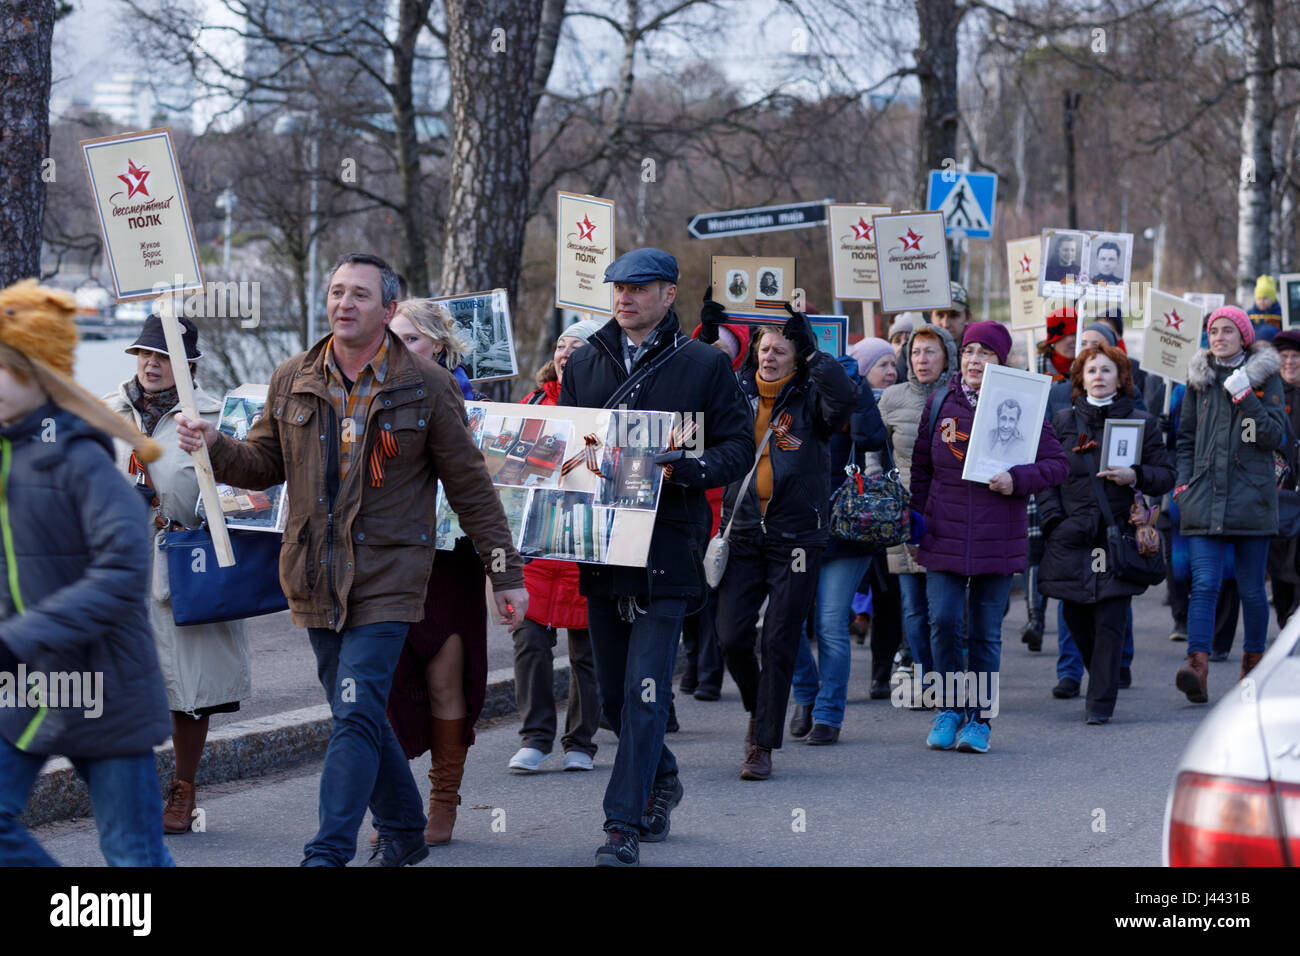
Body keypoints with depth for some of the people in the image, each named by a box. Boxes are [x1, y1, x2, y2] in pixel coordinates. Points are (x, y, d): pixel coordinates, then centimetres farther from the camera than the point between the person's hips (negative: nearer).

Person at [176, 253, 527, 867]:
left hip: (387, 579, -4)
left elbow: (470, 487, 1)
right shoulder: (292, 381, 6)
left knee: (356, 714, -14)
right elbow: (264, 465, 14)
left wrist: (506, 574, 2)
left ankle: (327, 854, -14)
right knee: (357, 716, 13)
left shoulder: (426, 386, -3)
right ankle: (404, 830, 30)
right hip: (315, 579, 4)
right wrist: (214, 446, -8)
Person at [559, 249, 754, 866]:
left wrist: (679, 469, -18)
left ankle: (623, 825, -7)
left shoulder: (705, 366, 0)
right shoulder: (584, 364, 12)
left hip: (666, 550, -5)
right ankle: (661, 779, 38)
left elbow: (738, 448, -2)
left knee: (645, 689, -10)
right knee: (613, 693, 13)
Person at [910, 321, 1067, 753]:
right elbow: (921, 469, 13)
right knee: (942, 621, -8)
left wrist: (1017, 480, -17)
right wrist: (918, 521, 9)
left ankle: (979, 718, 15)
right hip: (944, 535, 1)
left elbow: (1056, 463, 0)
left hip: (997, 537, -1)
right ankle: (950, 709, 10)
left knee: (986, 631, 4)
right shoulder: (939, 404, 6)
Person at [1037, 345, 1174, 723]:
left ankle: (1101, 702, -2)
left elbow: (1166, 475, 7)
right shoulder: (1063, 422, 11)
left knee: (1110, 623, -7)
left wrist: (1134, 476, -13)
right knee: (1076, 620, 4)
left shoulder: (1142, 422, 7)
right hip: (1072, 537, 2)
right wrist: (1054, 521, -2)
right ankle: (1102, 681, 26)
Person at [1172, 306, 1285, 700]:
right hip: (1205, 498, 1)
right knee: (1204, 584, -12)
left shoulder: (1265, 377, 4)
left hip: (1251, 498, -1)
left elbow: (1276, 435, -5)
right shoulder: (1199, 378, 12)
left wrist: (1246, 398, -15)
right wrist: (1184, 482, 5)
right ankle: (1197, 666, -24)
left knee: (1251, 590, 7)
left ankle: (1254, 664, 23)